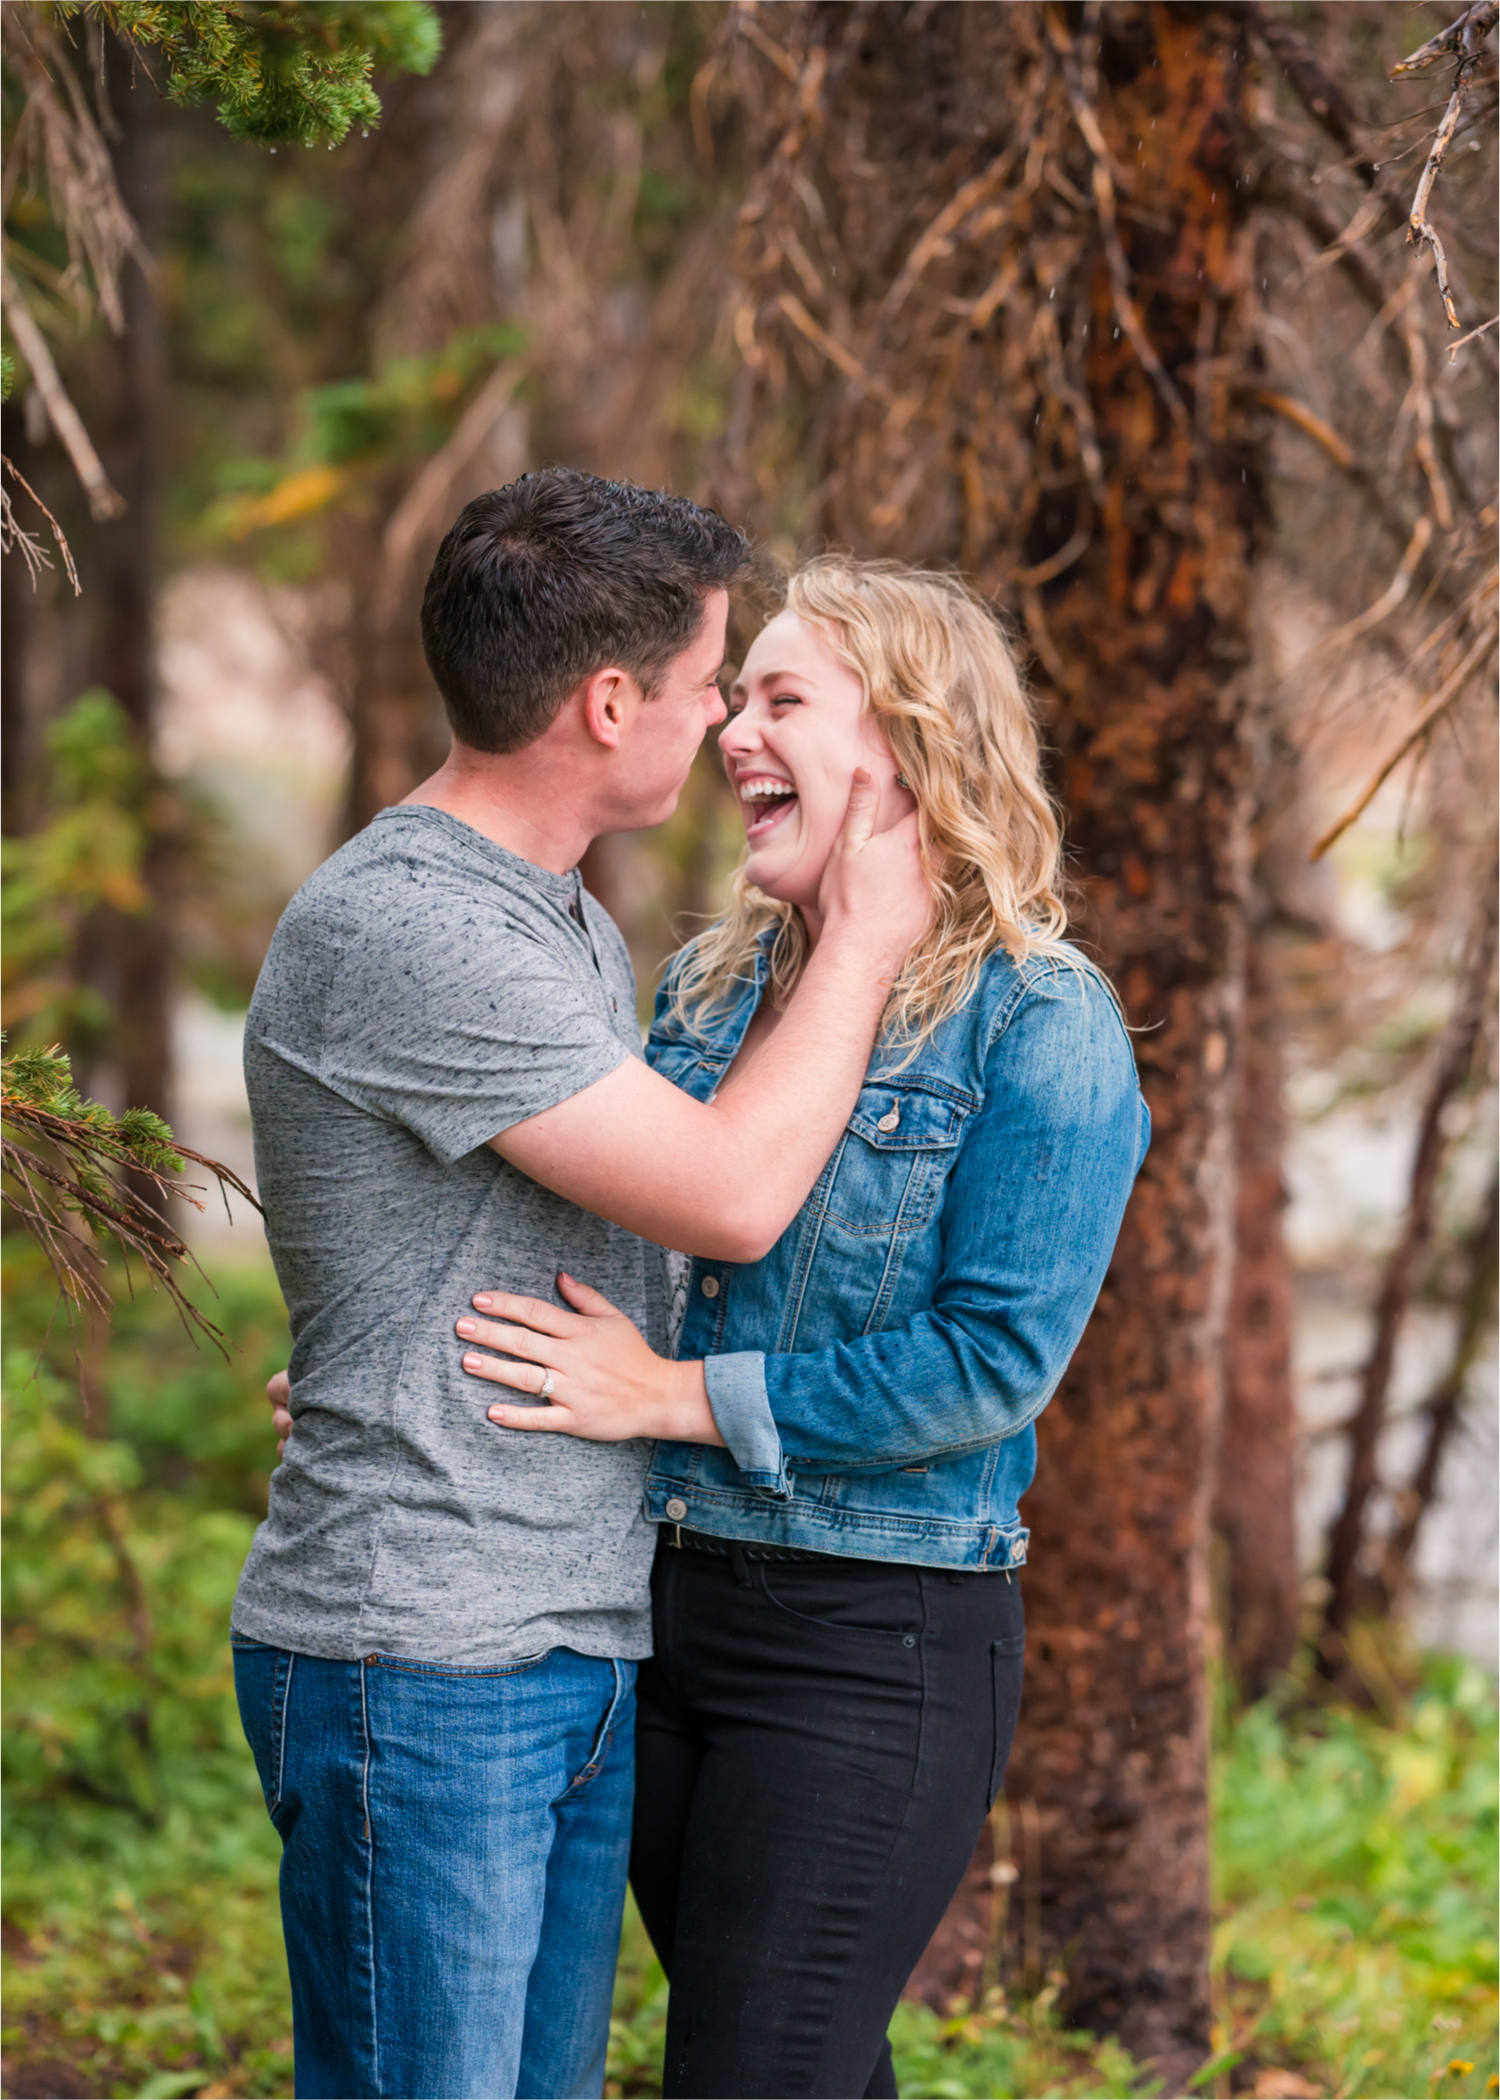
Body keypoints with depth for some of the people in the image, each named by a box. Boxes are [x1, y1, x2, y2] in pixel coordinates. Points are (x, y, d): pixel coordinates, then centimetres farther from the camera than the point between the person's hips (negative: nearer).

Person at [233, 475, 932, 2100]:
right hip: (417, 1660, -9)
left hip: (585, 1647, 9)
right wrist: (862, 940, -5)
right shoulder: (392, 928, -17)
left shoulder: (574, 925, 16)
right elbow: (730, 1196, -18)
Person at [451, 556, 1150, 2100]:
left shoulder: (1040, 1027, -12)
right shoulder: (707, 983, 9)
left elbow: (995, 1362, -19)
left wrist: (674, 1397, -19)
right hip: (660, 1613, 7)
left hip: (880, 1642, -7)